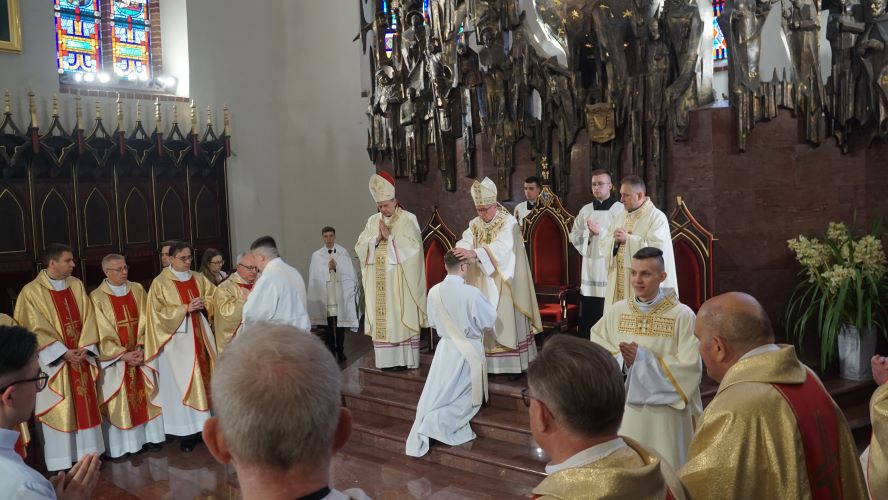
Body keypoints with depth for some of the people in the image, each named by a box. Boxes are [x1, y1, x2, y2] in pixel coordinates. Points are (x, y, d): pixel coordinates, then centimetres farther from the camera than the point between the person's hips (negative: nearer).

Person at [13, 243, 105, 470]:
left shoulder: (77, 285, 5)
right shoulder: (32, 291, -10)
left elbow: (88, 318, 4)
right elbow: (37, 329, -12)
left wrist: (84, 348, -9)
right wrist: (63, 353, -17)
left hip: (81, 358, 5)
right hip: (54, 361, -5)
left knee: (85, 407, 10)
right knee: (59, 412, 2)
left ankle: (87, 455, 22)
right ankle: (61, 463, 12)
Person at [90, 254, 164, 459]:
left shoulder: (137, 290, 5)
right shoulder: (97, 297, -8)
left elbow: (144, 321, 1)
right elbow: (103, 333, -11)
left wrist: (140, 348, -11)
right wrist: (123, 354, -16)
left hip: (139, 354, 4)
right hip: (114, 357, -4)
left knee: (144, 395, 9)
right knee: (117, 400, 2)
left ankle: (149, 436, 19)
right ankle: (119, 444, 10)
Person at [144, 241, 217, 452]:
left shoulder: (198, 278, 10)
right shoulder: (160, 283, -4)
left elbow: (214, 296, 14)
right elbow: (158, 313, -9)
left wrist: (204, 303, -8)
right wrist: (185, 308, -18)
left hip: (199, 335, 5)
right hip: (176, 338, -5)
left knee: (202, 377, 5)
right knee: (182, 382, -4)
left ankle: (201, 425, 12)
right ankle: (187, 431, 0)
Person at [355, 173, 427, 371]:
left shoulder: (408, 219, -1)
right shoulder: (373, 221, 13)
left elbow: (413, 245, -13)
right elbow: (359, 247, 7)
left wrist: (390, 236, -11)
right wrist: (376, 239, -9)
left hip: (400, 281, -4)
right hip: (379, 282, 5)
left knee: (401, 318, -3)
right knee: (381, 319, 3)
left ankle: (404, 360, 2)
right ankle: (387, 360, 8)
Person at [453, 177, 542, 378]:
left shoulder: (509, 222, -10)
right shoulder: (475, 224, 8)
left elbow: (501, 247, -27)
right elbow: (465, 242, -7)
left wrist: (474, 253, -40)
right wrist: (459, 251, -32)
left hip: (503, 283, -5)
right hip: (482, 284, 5)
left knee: (506, 321, -2)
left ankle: (515, 365, 7)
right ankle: (487, 363, 11)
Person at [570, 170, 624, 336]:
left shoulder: (620, 210, -3)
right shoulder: (585, 210, 12)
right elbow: (573, 237, 11)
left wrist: (601, 231, -15)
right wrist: (588, 232, -6)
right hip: (590, 268, 4)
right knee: (587, 318, 8)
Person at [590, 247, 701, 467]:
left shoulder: (682, 315, -9)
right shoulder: (617, 311, 4)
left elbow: (690, 368, -13)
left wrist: (643, 359, -17)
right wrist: (621, 359, -14)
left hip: (665, 411, -3)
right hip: (624, 408, 4)